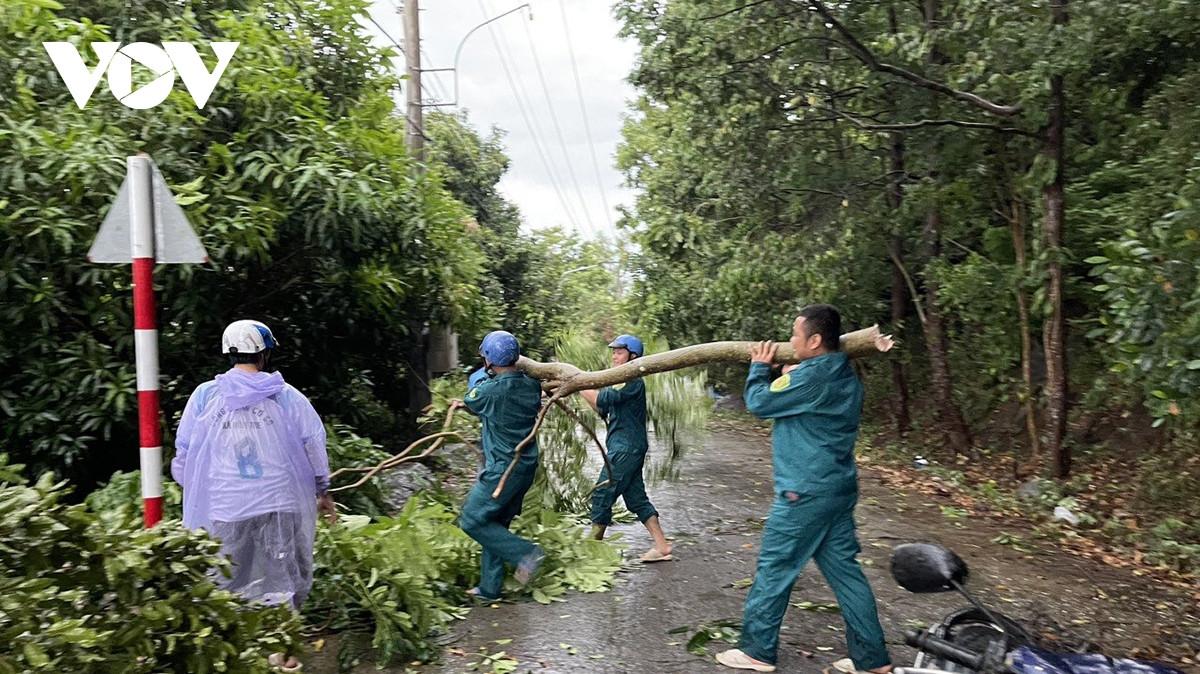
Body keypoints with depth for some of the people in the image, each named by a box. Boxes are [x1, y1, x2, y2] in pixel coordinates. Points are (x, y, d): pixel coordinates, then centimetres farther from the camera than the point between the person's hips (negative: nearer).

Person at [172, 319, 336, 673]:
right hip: (279, 502, 0)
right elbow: (314, 444, 1)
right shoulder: (286, 396, -2)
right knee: (281, 577, 13)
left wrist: (193, 493, 21)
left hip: (223, 507, 0)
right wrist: (322, 490, 13)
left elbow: (183, 450, 6)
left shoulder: (205, 396, 0)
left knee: (225, 582, 13)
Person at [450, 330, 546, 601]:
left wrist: (484, 376, 22)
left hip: (503, 469, -8)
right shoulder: (531, 386, 2)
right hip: (527, 467, 8)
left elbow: (470, 402, 6)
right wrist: (464, 405, 26)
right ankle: (490, 588, 24)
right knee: (495, 525, 17)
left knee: (472, 521, 4)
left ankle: (525, 553, -4)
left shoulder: (489, 390, -18)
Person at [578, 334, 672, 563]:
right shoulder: (622, 382, 19)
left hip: (627, 448, -10)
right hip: (625, 448, 10)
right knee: (636, 498, 11)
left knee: (601, 495, -4)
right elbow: (603, 411, 15)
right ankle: (662, 546, 13)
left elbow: (603, 399, -23)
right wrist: (582, 388, 3)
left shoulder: (633, 382, -12)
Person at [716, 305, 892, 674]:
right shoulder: (845, 376, 9)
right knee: (844, 568, 14)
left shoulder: (812, 376, -20)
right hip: (840, 489, 9)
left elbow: (760, 403, -9)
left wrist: (760, 367, 6)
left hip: (805, 492, -9)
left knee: (774, 567, 4)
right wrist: (785, 373, 9)